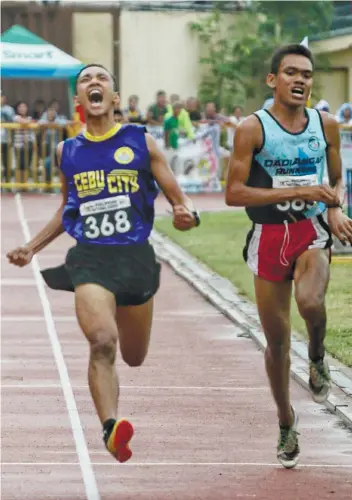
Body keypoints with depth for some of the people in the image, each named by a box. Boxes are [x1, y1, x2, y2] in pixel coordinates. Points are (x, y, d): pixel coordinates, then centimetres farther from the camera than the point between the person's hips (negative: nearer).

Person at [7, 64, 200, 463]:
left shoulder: (141, 142, 3)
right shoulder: (67, 151, 10)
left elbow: (178, 198, 5)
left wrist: (186, 215, -17)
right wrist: (32, 248, 21)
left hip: (136, 255, 1)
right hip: (90, 257, -1)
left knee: (134, 356, 14)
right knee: (102, 342, -26)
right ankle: (111, 428, -35)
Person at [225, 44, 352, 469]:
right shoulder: (253, 128, -8)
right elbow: (234, 194, -13)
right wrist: (298, 192, -19)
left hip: (312, 230, 1)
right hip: (269, 237, -1)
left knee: (310, 300, -31)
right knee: (277, 339, 6)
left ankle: (317, 357, 3)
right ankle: (286, 422, 26)